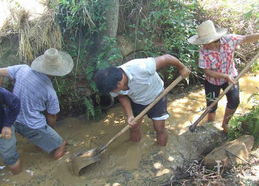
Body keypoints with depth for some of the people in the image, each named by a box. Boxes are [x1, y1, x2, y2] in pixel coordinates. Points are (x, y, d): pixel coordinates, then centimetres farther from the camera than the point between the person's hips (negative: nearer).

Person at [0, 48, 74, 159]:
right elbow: (51, 118, -6)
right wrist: (50, 131, 15)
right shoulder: (50, 92, -20)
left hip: (14, 120, 7)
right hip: (32, 126, -7)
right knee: (60, 146, 10)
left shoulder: (22, 69, -13)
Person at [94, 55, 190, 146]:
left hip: (156, 97, -3)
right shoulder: (112, 84, -27)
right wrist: (129, 115, -16)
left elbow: (166, 58, -33)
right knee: (134, 127, 11)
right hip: (136, 102, 4)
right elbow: (122, 97, -5)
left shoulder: (140, 68, -45)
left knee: (159, 128, 2)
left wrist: (182, 68, -17)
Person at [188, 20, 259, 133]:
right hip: (212, 81, -2)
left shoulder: (228, 40, -23)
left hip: (230, 77, 2)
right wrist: (225, 76, -29)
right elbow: (208, 72, -23)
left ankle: (225, 123, 21)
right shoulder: (203, 52, -27)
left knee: (234, 101, -5)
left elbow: (246, 39, -10)